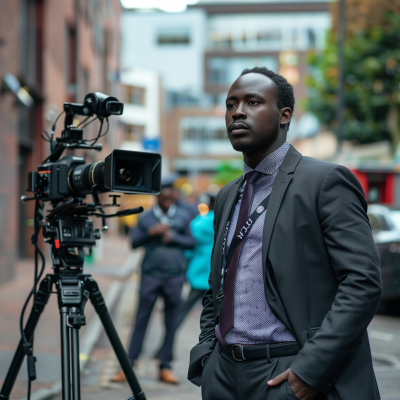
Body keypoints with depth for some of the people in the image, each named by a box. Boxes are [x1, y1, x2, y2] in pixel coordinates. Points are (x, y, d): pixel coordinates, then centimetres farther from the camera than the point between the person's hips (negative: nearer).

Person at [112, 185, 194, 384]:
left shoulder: (183, 216, 9)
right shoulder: (146, 217, 7)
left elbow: (191, 242, 9)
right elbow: (134, 242, 3)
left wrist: (174, 238, -7)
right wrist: (150, 232, -12)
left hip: (175, 276, 1)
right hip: (151, 275, -1)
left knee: (170, 323, 4)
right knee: (141, 321, -1)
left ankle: (165, 367, 12)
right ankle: (128, 366, 1)